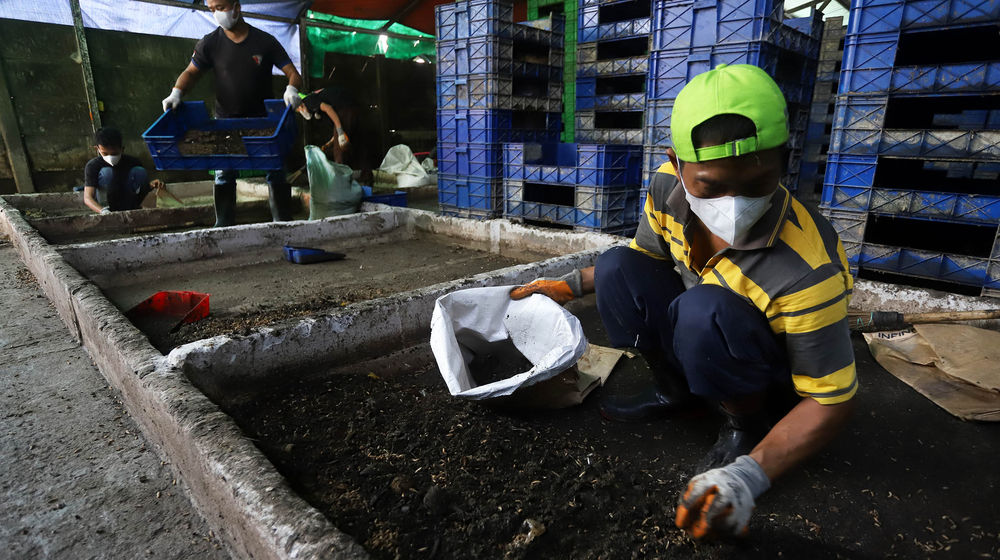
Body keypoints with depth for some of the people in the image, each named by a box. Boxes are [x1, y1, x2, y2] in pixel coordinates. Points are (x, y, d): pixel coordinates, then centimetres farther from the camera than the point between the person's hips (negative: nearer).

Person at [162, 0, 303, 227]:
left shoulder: (265, 41, -4)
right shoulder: (210, 43, -1)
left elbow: (293, 74, -8)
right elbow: (191, 72, 3)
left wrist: (292, 89, -30)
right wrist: (176, 93, -16)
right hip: (226, 121, 1)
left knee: (276, 174, -1)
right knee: (223, 176, 3)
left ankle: (283, 224, 10)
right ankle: (223, 227, 13)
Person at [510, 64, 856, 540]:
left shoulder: (808, 270, -36)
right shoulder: (667, 188, -21)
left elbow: (831, 402, -24)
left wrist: (751, 473, -37)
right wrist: (573, 284, -4)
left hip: (780, 386, -5)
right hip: (701, 344, 5)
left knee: (706, 309, -37)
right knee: (616, 269, -16)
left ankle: (748, 427, -7)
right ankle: (676, 392, 4)